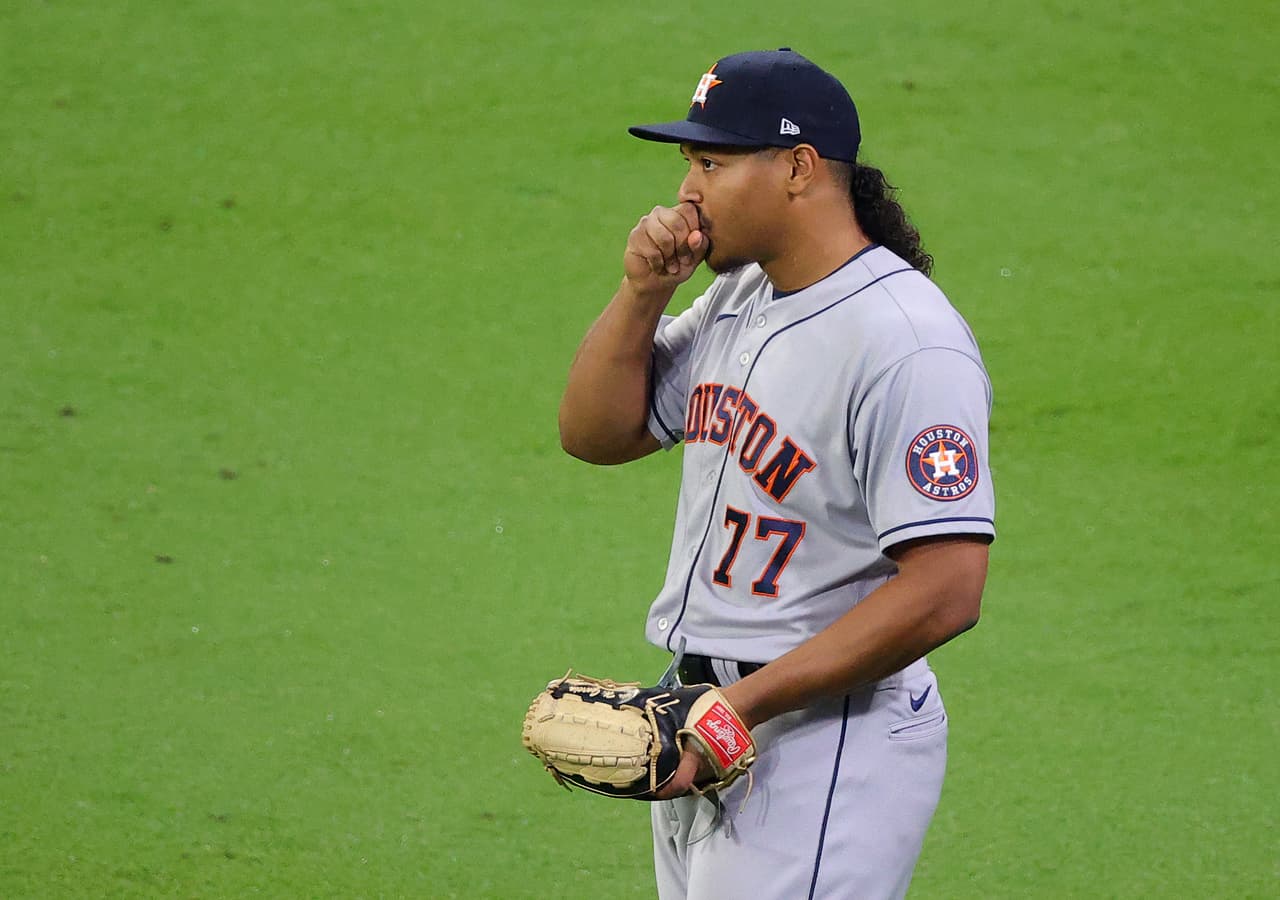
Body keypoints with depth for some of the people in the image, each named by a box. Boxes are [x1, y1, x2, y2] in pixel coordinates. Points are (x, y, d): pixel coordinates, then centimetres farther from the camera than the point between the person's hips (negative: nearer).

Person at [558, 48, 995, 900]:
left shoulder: (907, 343, -19)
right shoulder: (739, 297, 10)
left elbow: (945, 590, -24)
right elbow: (596, 432, 16)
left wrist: (742, 705, -24)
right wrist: (643, 291, -2)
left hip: (827, 743, -9)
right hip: (707, 733, 9)